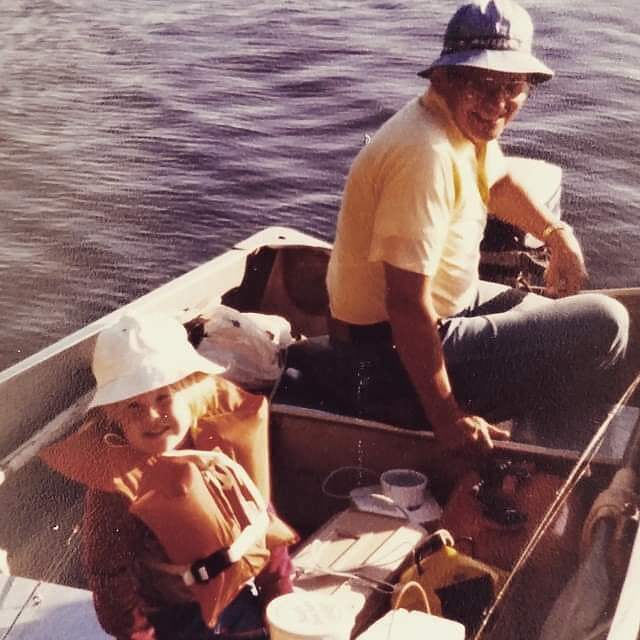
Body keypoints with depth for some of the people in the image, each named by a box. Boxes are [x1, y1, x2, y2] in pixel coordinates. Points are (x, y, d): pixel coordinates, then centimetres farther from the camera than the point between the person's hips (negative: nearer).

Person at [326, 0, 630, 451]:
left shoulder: (468, 122, 1)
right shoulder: (427, 154, -30)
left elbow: (497, 181, 26)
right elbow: (406, 304, -32)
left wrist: (559, 234, 14)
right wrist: (446, 418, -26)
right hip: (397, 348, -10)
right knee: (606, 325, -11)